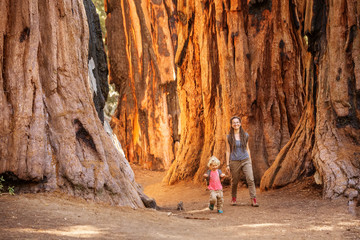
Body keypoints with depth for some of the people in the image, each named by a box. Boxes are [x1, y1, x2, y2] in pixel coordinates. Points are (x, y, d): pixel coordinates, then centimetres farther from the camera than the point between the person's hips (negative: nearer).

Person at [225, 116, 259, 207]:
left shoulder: (245, 135, 6)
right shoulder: (229, 137, 0)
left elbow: (247, 148, 14)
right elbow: (228, 151, 3)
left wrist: (249, 161, 12)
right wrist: (227, 164, -1)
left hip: (245, 160, 1)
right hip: (234, 162, -1)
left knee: (250, 179, -12)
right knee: (234, 181, 7)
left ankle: (253, 200, -13)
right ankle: (233, 198, 29)